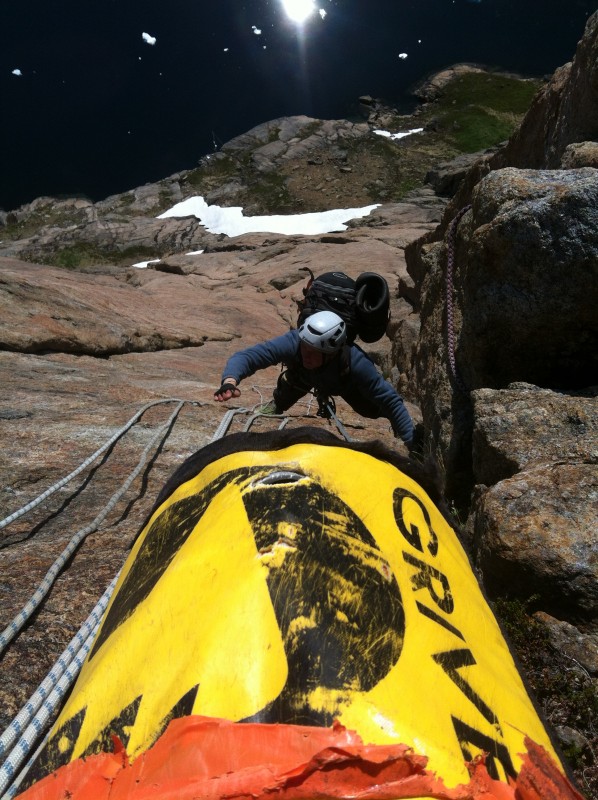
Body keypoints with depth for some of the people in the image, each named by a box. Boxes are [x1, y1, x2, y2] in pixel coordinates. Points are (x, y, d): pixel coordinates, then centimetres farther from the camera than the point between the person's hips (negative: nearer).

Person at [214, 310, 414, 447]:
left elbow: (391, 401, -38)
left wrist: (408, 443, -36)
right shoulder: (292, 342, -46)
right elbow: (245, 356, -45)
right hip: (301, 377, 1)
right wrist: (230, 380, -67)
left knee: (377, 410, -2)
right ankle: (275, 406, 31)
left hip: (344, 384, -1)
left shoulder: (355, 363, -47)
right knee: (278, 403, -4)